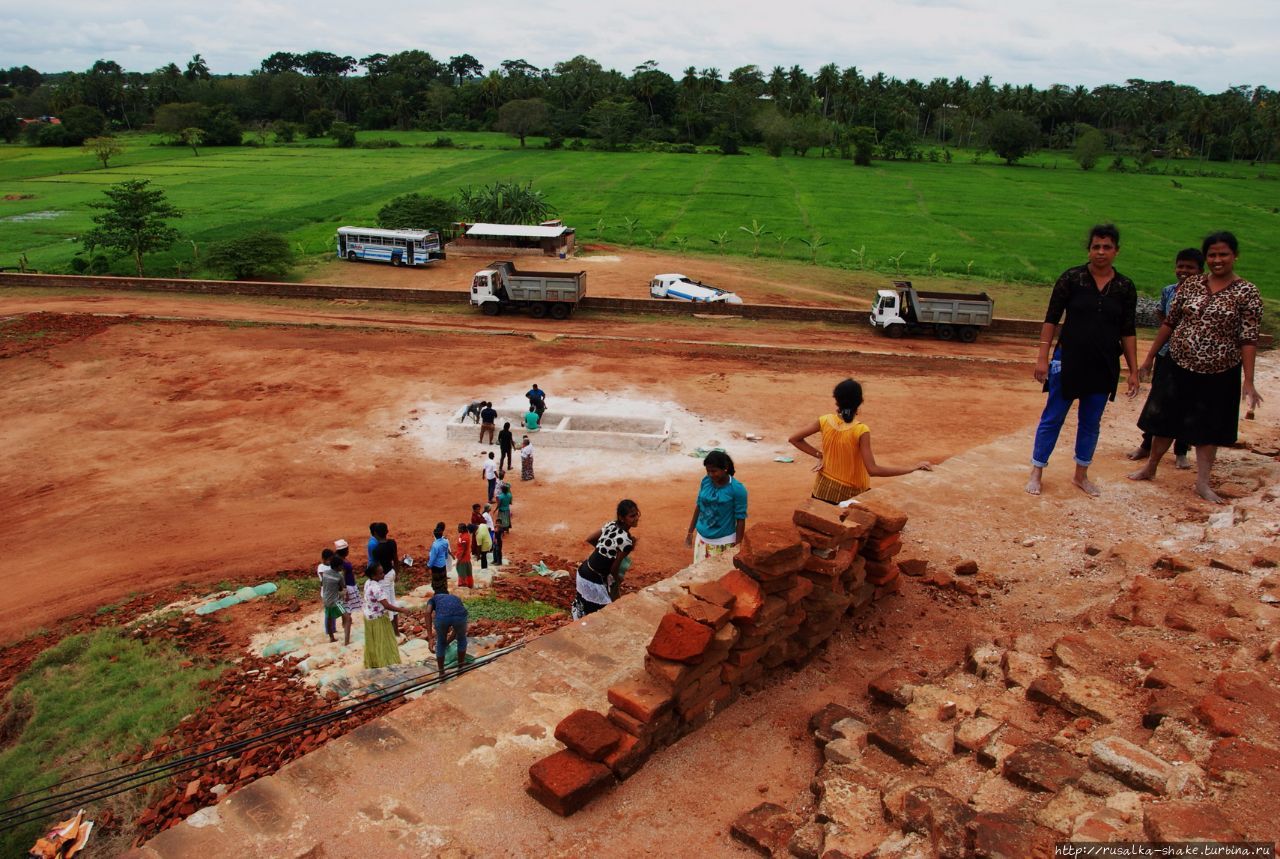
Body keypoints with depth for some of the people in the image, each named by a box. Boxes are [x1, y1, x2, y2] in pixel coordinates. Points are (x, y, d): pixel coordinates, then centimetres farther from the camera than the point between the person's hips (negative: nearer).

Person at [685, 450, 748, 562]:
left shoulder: (737, 489, -17)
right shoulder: (705, 481, -4)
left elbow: (740, 519, -12)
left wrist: (737, 547, -11)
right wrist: (690, 532, 13)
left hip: (723, 543, -5)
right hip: (702, 538, 5)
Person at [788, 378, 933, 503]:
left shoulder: (825, 421, -8)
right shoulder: (861, 431, -21)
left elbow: (794, 439, 0)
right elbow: (873, 470, -25)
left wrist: (818, 455, 2)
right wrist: (912, 468, -21)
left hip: (824, 489, 4)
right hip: (851, 495, -4)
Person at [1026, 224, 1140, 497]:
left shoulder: (1125, 287, 1)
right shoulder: (1072, 278, -6)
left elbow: (1128, 332, 5)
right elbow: (1051, 319, -5)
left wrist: (1133, 372, 3)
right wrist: (1043, 357, -10)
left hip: (1104, 367, 3)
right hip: (1068, 360, -3)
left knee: (1091, 422, 13)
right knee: (1052, 417, 4)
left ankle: (1081, 475, 27)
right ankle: (1036, 473, 13)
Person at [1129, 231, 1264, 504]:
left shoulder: (1247, 293, -8)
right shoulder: (1190, 285, 1)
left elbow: (1249, 340, -11)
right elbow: (1169, 322, 7)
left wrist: (1248, 382, -15)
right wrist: (1150, 356, 9)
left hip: (1219, 375, -2)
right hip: (1180, 368, 3)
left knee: (1208, 429, 9)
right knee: (1165, 419, 13)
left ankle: (1202, 482, 20)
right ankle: (1150, 467, 31)